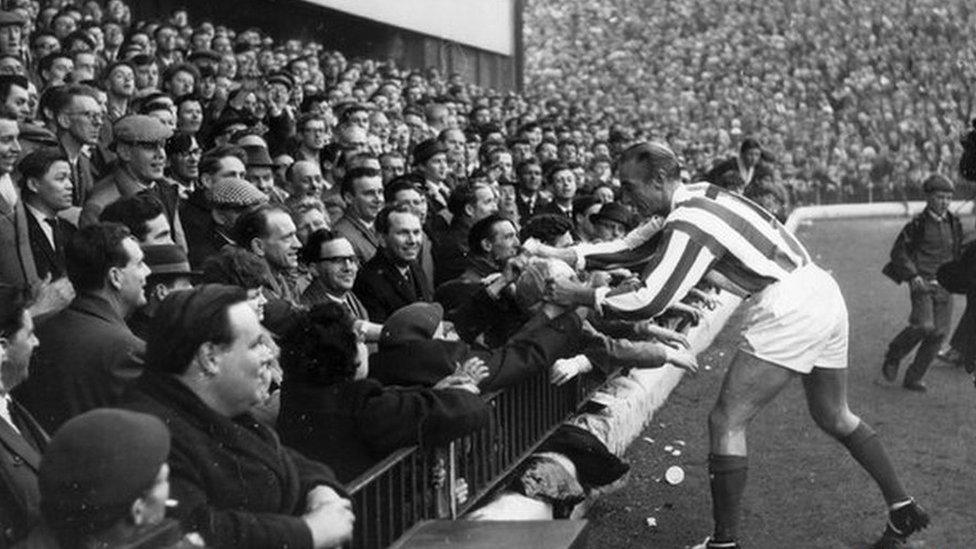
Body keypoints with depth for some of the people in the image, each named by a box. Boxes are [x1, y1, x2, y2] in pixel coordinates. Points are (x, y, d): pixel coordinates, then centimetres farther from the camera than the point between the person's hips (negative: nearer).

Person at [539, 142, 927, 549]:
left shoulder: (689, 225, -18)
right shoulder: (697, 195, 10)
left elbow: (648, 303, -22)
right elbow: (639, 245, 18)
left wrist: (580, 296, -11)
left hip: (788, 311, -10)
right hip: (821, 291, 10)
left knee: (726, 422, -5)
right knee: (834, 417, 24)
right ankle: (903, 508, 33)